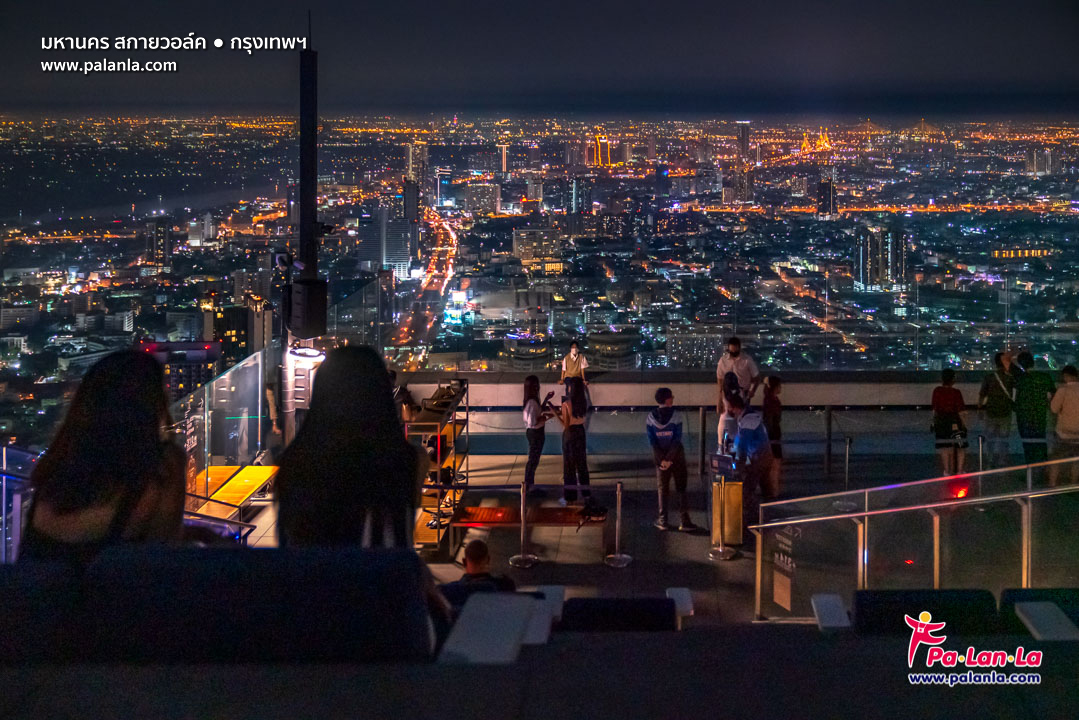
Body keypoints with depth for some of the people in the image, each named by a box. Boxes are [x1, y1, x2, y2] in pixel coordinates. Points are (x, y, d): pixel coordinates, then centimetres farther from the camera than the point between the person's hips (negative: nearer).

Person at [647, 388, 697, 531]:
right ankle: (685, 521, 2)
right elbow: (677, 439, -16)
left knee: (663, 488, 12)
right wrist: (668, 459, -14)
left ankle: (663, 520, 13)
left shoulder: (651, 417, -3)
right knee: (681, 488, 6)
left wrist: (662, 459, -8)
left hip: (660, 457, 2)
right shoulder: (676, 415, -11)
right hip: (677, 457, -2)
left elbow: (652, 441, -8)